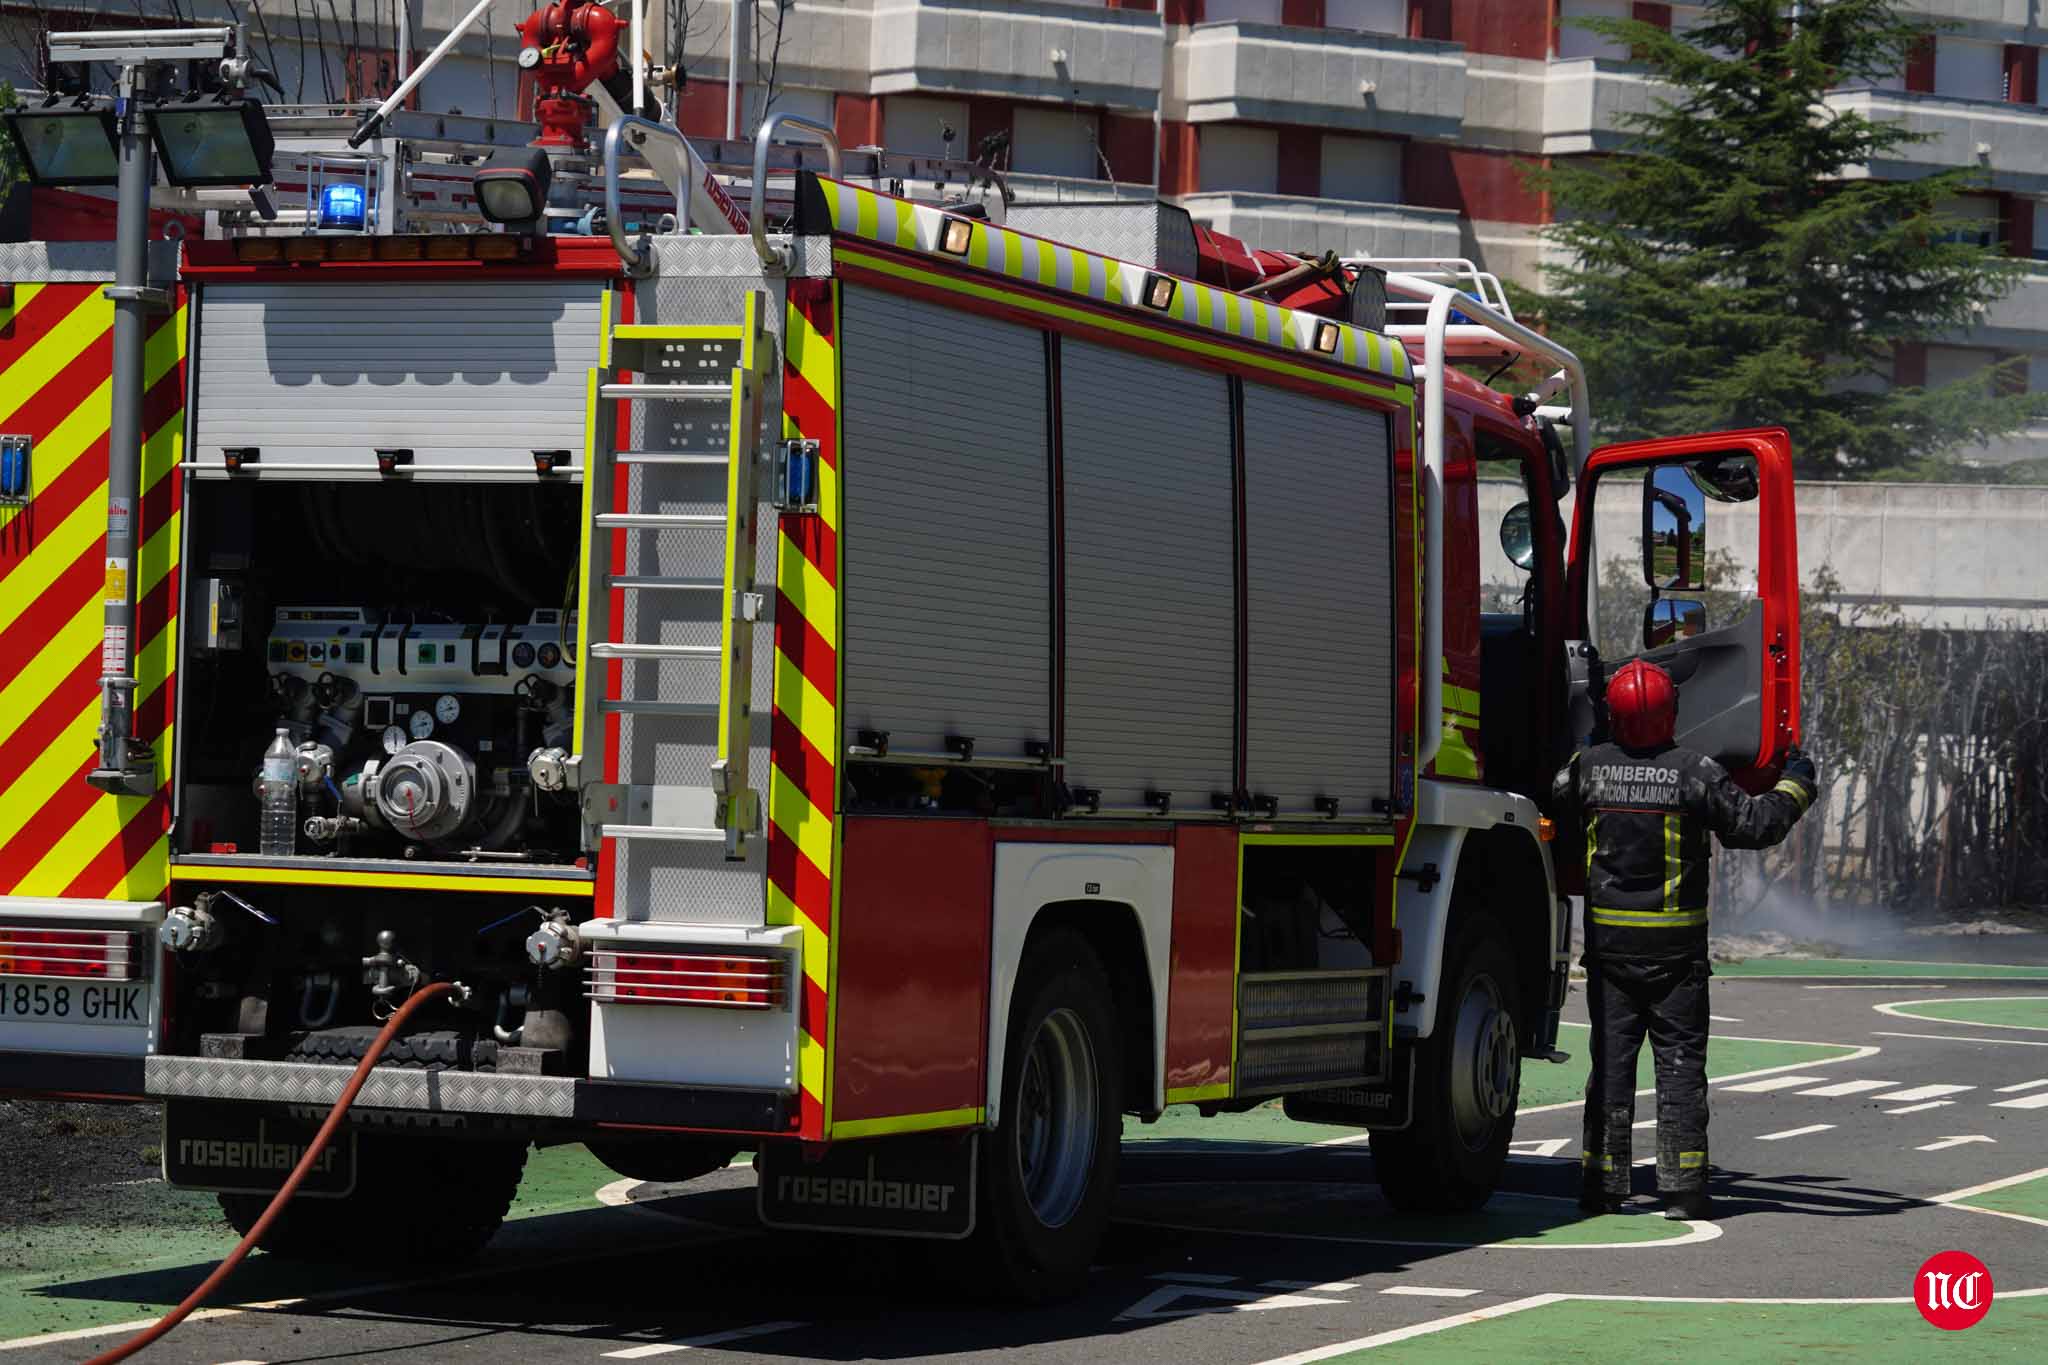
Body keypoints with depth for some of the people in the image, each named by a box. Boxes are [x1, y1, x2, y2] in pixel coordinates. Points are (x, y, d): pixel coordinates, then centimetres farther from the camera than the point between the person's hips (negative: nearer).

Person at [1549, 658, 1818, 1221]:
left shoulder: (1589, 766, -4)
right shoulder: (1696, 771, -11)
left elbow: (1553, 804, 14)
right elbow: (1755, 824, -6)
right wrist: (1797, 783, 11)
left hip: (1608, 938, 2)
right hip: (1676, 943, -2)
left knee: (1611, 1058, 7)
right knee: (1680, 1060, 3)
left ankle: (1603, 1183, 7)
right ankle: (1681, 1185, -1)